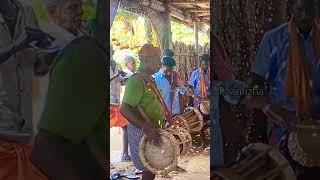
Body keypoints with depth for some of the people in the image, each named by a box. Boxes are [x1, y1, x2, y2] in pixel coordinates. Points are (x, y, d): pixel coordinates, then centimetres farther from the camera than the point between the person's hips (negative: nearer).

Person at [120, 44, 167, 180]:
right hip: (142, 133, -9)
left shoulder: (149, 80, 11)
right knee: (149, 169, 1)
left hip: (153, 130, 9)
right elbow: (124, 109, -29)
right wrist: (146, 127, -36)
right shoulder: (136, 80, -21)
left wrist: (168, 118, 17)